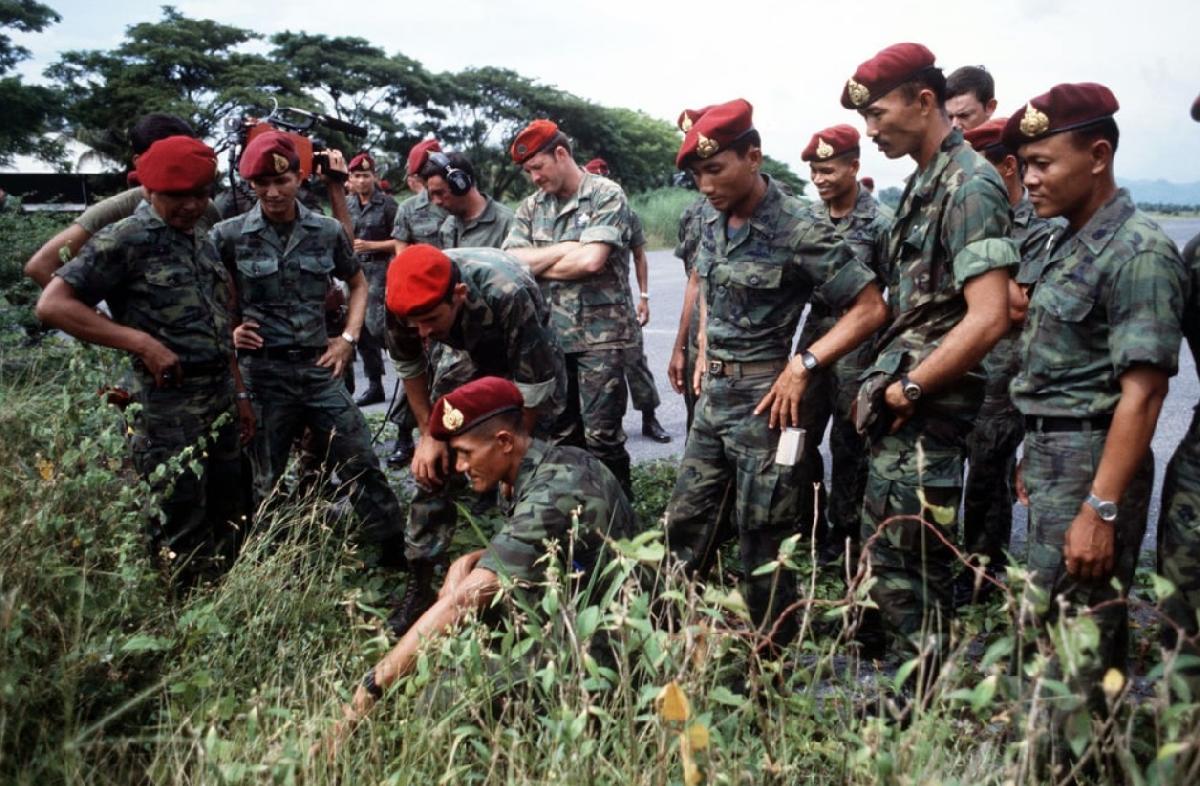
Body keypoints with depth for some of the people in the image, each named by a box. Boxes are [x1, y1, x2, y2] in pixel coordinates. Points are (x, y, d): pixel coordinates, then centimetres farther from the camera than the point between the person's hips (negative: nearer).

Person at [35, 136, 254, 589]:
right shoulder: (126, 240, -9)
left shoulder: (200, 238, 13)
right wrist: (141, 342, -20)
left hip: (220, 402, 7)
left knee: (229, 525, 15)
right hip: (169, 409, -7)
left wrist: (238, 392, 15)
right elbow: (53, 305, -15)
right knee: (181, 546, 0)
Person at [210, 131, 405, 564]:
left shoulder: (328, 231, 1)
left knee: (361, 462, 4)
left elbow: (358, 282, 17)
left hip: (318, 367, 2)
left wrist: (349, 338, 6)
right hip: (261, 371, -2)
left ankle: (397, 553, 16)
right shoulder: (229, 235, -5)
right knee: (266, 480, 11)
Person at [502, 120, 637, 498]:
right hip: (550, 336, 6)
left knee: (602, 435, -3)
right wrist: (565, 249, -12)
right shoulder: (531, 207, 10)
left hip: (599, 336, -5)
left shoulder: (606, 195, -7)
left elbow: (591, 260, -20)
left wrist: (536, 265, -5)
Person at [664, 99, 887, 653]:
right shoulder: (712, 218, 4)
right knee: (685, 524, 15)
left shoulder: (798, 231, -17)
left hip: (763, 398, -7)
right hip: (713, 393, 8)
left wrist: (804, 364, -20)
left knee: (762, 539, 2)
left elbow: (870, 308, -14)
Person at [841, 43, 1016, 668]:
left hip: (925, 412, -9)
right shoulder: (922, 183, 14)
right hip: (897, 406, 10)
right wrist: (882, 384, 9)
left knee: (914, 575, 2)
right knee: (883, 561, 18)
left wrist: (906, 390, -16)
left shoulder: (970, 187, -15)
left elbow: (987, 319, -24)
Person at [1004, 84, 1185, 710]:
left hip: (1092, 464, -9)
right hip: (1050, 459, 9)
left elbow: (1142, 394, -19)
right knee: (1047, 629, 16)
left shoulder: (1138, 253, -14)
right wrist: (1034, 458, 14)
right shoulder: (1070, 246, 13)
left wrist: (1101, 511, -23)